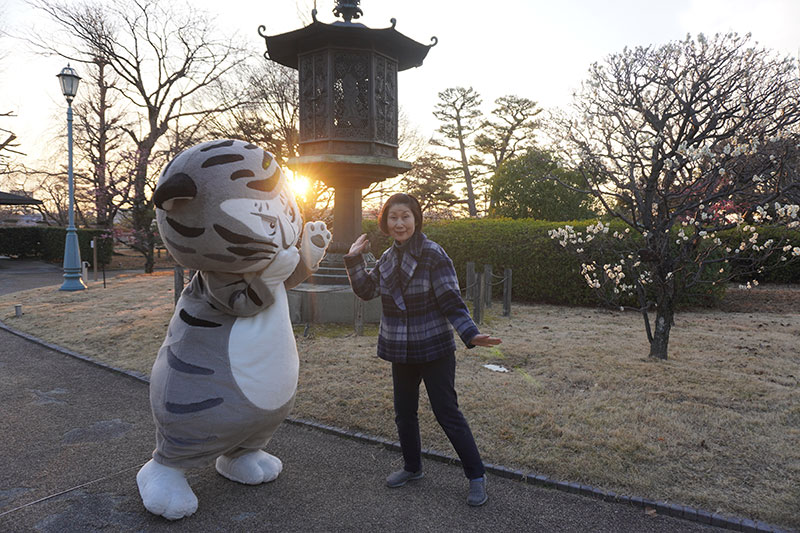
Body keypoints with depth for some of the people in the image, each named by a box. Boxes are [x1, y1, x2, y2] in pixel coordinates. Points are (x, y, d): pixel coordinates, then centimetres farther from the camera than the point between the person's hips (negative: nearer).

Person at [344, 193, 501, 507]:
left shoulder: (432, 254, -15)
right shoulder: (388, 258, 6)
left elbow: (451, 300, -17)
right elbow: (366, 291, 11)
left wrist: (470, 334, -28)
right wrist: (354, 258, 2)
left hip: (434, 350, -6)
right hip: (401, 351, 7)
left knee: (447, 413, 1)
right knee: (404, 413, 18)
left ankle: (477, 476, 19)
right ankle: (412, 467, 40)